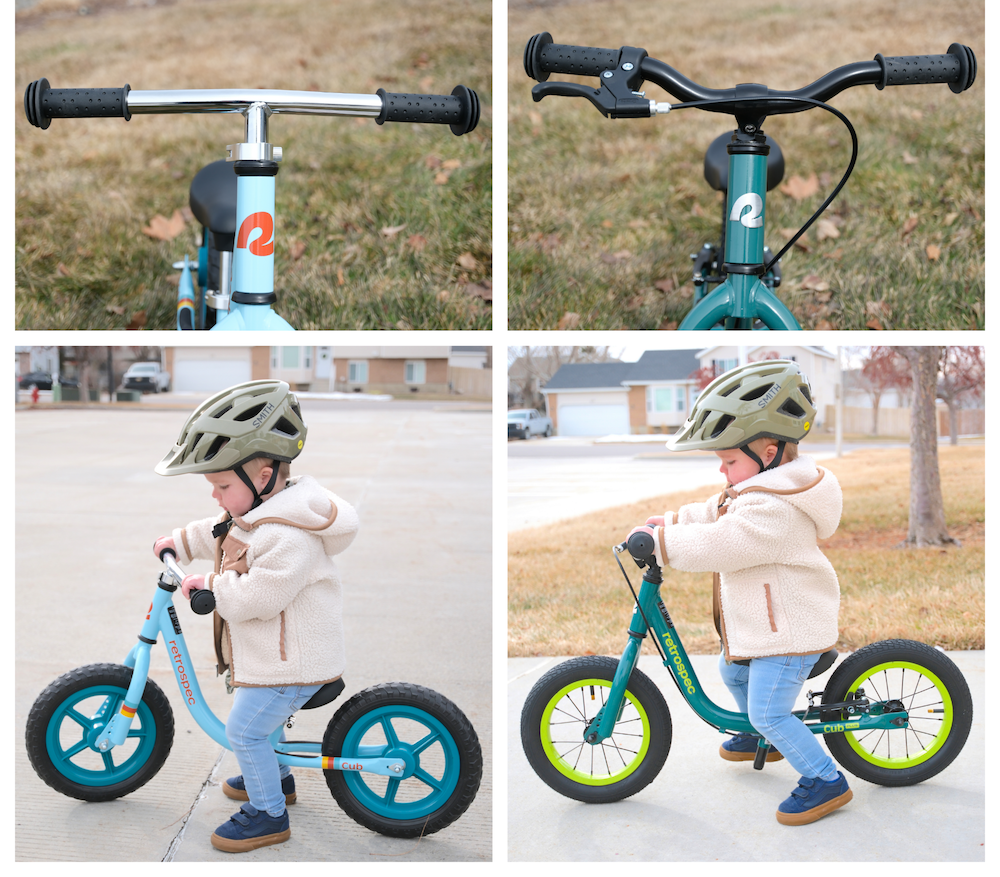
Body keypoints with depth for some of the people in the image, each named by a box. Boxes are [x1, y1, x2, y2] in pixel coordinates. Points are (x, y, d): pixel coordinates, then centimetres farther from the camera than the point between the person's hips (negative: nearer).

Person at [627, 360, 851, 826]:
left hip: (789, 630, -11)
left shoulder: (772, 508, -31)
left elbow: (719, 545, -37)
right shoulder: (767, 486, 5)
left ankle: (826, 779, 6)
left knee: (768, 712, -8)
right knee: (732, 670, 29)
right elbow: (717, 513, 18)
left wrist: (659, 541, -29)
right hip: (763, 622, 11)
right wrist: (672, 519, 9)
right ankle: (761, 737, 52)